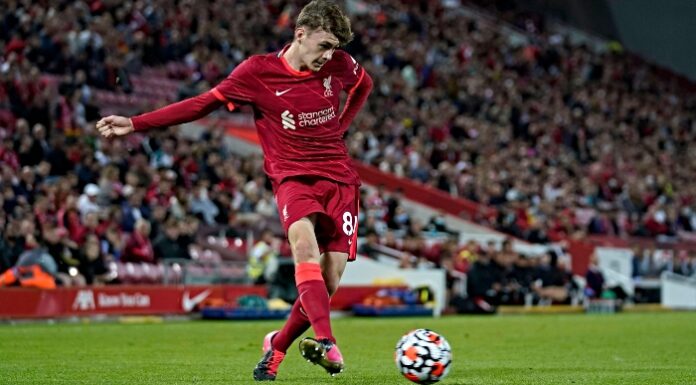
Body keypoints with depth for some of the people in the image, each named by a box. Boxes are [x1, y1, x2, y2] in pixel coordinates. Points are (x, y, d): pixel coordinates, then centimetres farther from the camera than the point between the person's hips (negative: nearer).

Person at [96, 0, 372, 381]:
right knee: (305, 244, -33)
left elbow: (363, 84, 26)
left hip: (339, 178, 3)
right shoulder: (258, 71, -7)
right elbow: (203, 104, -4)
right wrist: (133, 124, -9)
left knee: (331, 277, -8)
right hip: (293, 176, -3)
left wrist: (341, 126, 11)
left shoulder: (339, 64, 2)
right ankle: (326, 343, -43)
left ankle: (278, 345, 14)